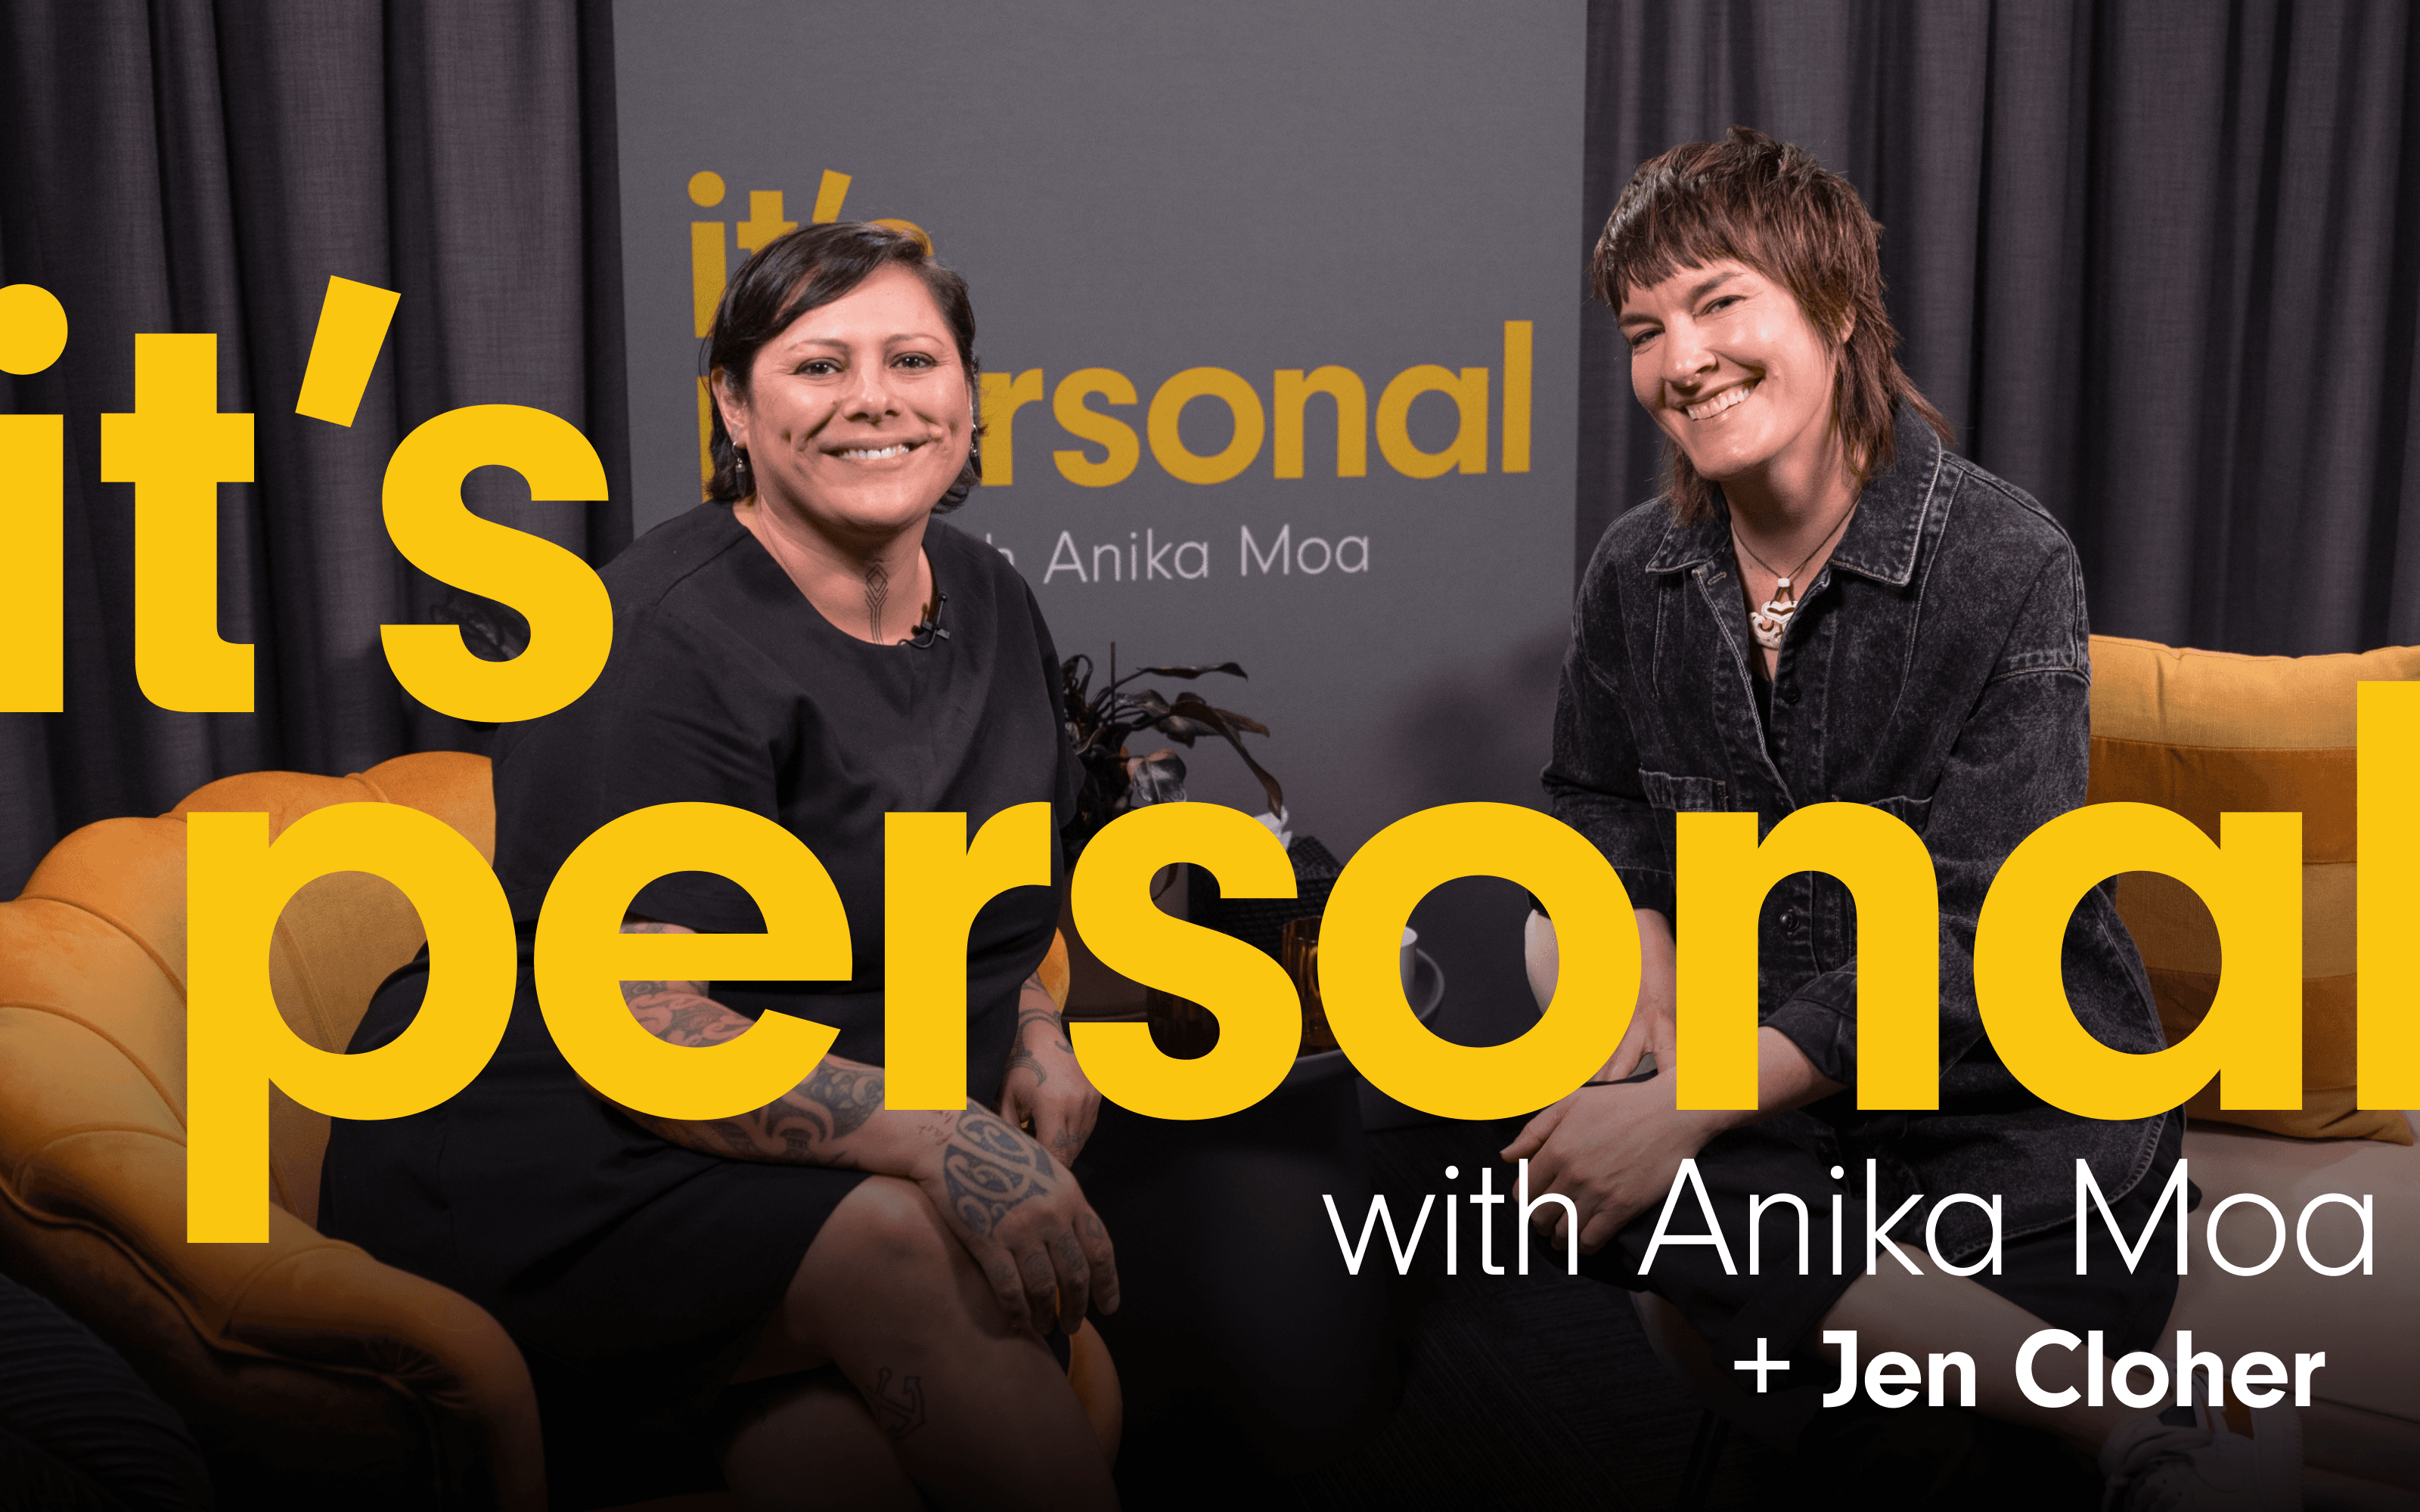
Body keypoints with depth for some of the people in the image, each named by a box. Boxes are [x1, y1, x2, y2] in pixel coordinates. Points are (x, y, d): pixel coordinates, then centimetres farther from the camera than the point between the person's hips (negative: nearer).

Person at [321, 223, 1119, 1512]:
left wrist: (1036, 1037, 7)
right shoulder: (666, 644, -16)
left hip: (857, 1145, 5)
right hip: (555, 1153, -5)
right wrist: (949, 1141, -34)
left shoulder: (990, 603, 9)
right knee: (904, 1251, -32)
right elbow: (634, 1031, -24)